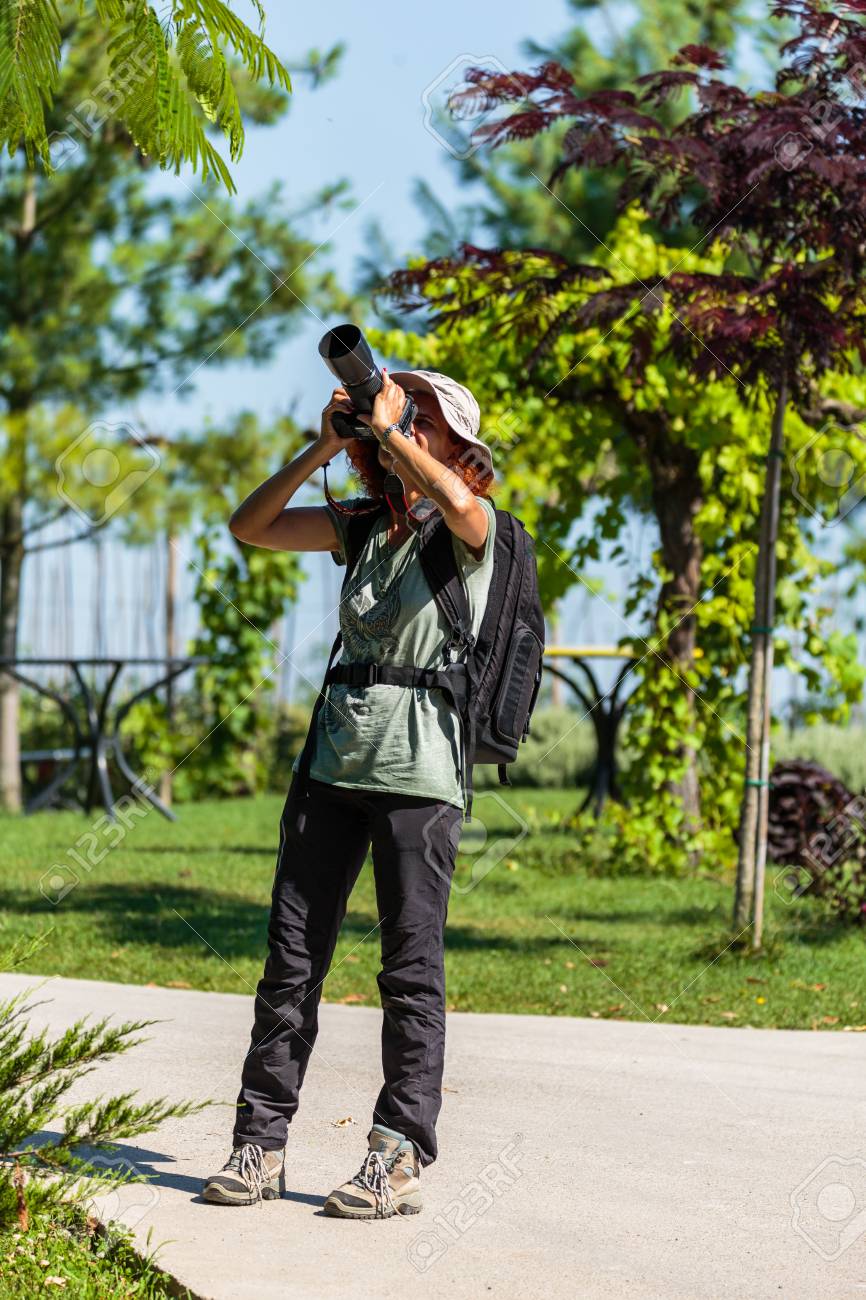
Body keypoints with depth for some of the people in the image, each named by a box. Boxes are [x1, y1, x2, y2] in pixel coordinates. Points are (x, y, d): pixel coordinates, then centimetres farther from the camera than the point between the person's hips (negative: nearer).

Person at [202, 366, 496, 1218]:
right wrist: (323, 448, 2)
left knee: (410, 967, -2)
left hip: (418, 770, -6)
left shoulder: (472, 531, -2)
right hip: (334, 758, 6)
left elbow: (455, 499, -26)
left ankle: (399, 1159, 3)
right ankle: (260, 1146, 8)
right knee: (291, 955, 4)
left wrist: (389, 428, -13)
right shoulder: (363, 525, 14)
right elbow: (252, 526, 12)